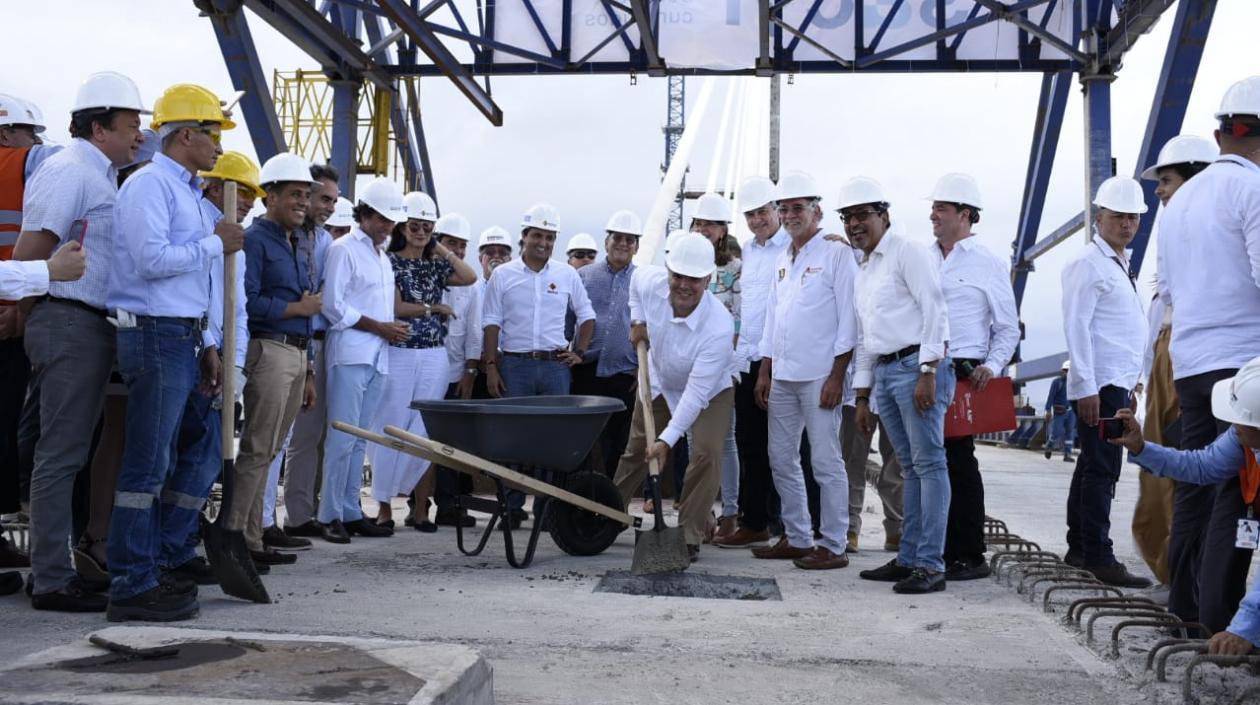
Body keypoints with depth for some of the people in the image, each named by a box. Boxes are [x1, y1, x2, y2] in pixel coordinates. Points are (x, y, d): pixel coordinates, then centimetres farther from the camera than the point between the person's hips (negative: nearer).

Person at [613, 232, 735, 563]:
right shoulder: (650, 281, -27)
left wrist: (667, 439, -40)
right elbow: (636, 279, 4)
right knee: (636, 451, 14)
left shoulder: (719, 326, -40)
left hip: (710, 390, -4)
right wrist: (638, 319, -4)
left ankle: (690, 536, -10)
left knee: (706, 454, -22)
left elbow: (697, 392, -38)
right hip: (659, 382, 4)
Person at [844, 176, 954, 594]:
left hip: (917, 365, -8)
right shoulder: (863, 271, 22)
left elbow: (934, 311, -13)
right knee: (910, 468, 11)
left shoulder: (907, 253, -4)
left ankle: (931, 564, -6)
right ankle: (908, 558, 15)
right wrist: (862, 397, 22)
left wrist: (928, 371, -19)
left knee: (929, 464, -7)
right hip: (884, 372, 8)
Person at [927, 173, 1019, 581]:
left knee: (959, 461, -4)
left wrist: (991, 366, -10)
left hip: (963, 374, -5)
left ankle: (970, 556, 3)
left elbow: (1008, 328, 5)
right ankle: (934, 550, 15)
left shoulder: (988, 264, 3)